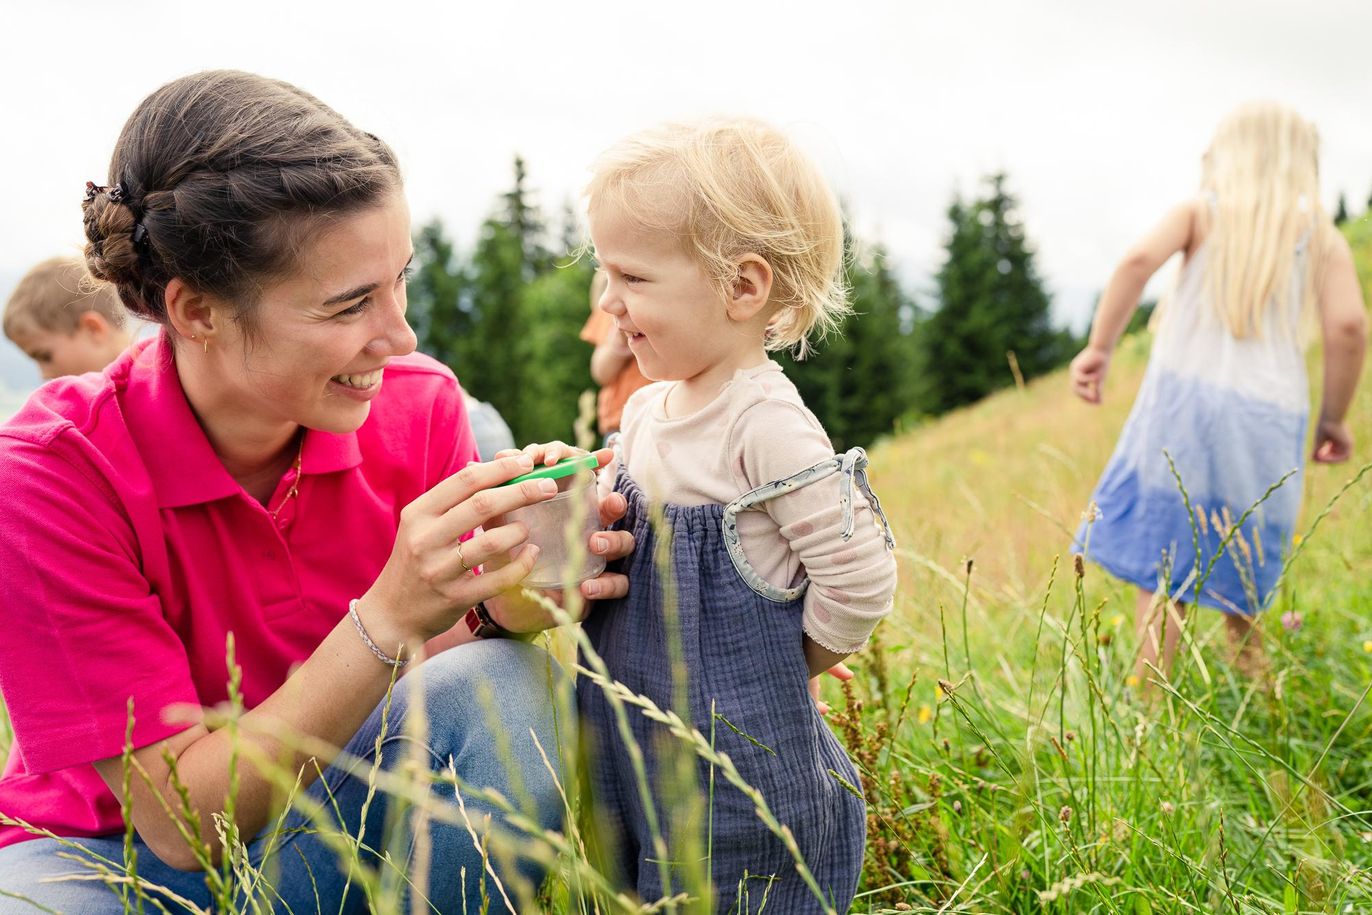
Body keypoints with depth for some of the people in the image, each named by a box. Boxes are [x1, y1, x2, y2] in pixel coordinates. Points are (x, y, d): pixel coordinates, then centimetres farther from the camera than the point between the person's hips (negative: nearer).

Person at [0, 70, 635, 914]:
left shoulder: (420, 406, -14)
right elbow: (183, 819, -22)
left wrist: (502, 611, -28)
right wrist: (387, 618, -35)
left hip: (325, 823, 3)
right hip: (106, 844, -3)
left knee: (511, 689, -26)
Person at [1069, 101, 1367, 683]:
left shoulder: (1199, 213, 9)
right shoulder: (1320, 236, 11)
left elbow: (1139, 260, -11)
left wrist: (1099, 347, -6)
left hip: (1183, 397, -2)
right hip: (1268, 418, 2)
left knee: (1163, 566, 1)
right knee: (1239, 573, 18)